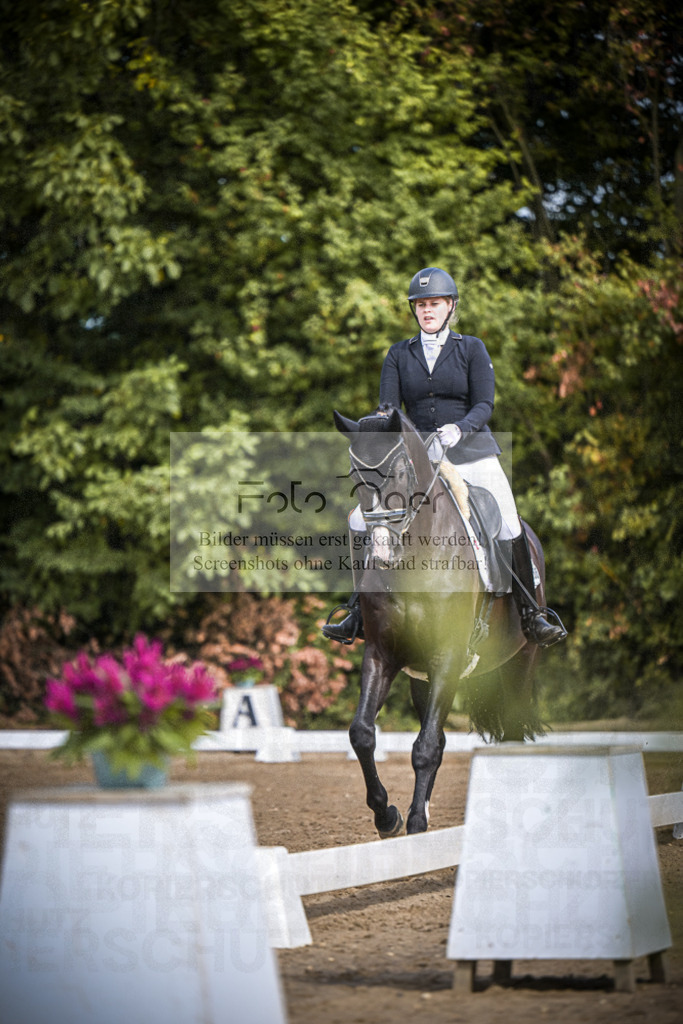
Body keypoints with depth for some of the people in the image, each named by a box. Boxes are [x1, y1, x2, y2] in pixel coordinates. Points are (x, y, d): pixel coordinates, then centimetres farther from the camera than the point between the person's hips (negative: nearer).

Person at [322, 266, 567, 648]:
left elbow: (484, 405, -4)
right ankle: (360, 613, -6)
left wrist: (459, 429, -24)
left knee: (510, 527, -16)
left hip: (471, 451, -2)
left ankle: (531, 615, -4)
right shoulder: (399, 354, 12)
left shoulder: (471, 348, 5)